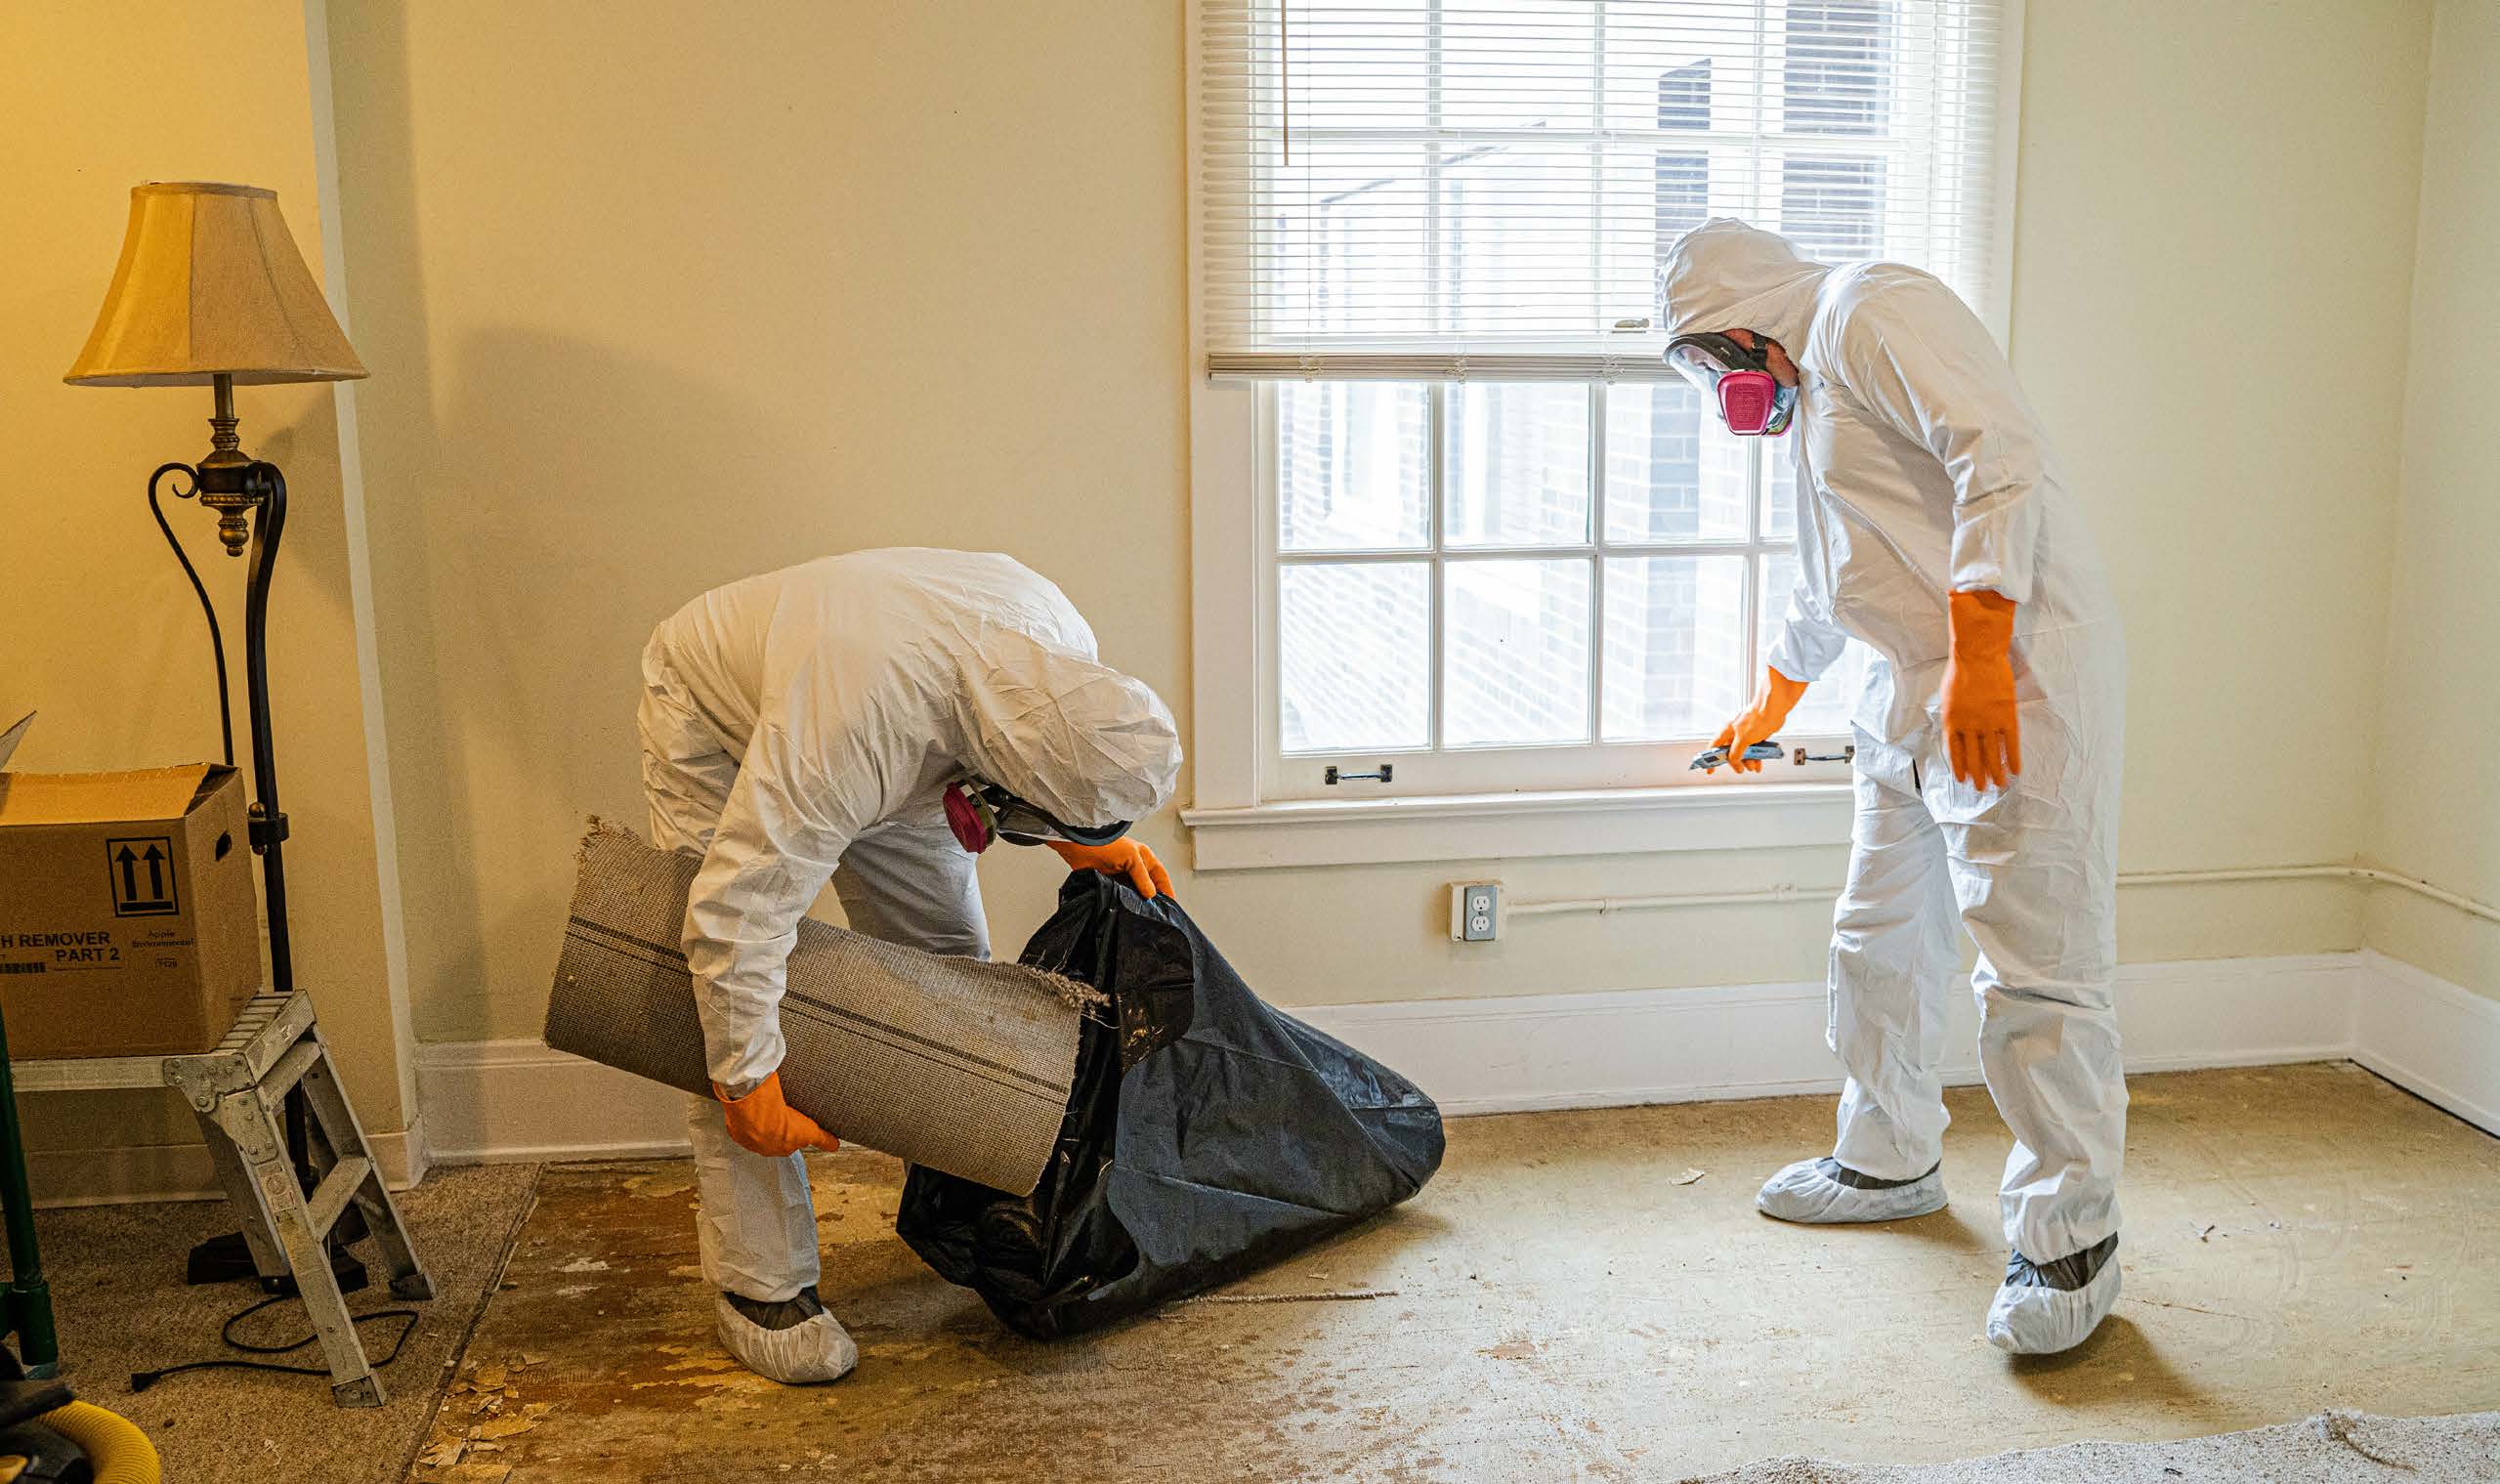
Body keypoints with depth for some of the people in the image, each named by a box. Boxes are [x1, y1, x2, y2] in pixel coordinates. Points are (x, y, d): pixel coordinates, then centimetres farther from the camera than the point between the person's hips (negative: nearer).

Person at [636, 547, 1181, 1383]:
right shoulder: (855, 723, -46)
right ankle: (758, 1284, -1)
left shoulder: (1064, 644, -25)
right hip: (715, 725, -6)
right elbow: (740, 907, -39)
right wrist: (748, 1078, -31)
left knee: (948, 961, 5)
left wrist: (1081, 840, -9)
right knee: (738, 1013, -12)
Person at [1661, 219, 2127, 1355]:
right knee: (1881, 941, 17)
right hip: (1911, 689, 10)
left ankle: (2069, 1241, 2)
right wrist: (1767, 708, 50)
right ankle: (1890, 1162, 33)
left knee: (2034, 965, -8)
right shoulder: (1811, 390, 24)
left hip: (2012, 677, -10)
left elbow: (2001, 455, -21)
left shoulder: (1874, 311, -6)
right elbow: (1825, 589, 37)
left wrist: (1979, 657, -28)